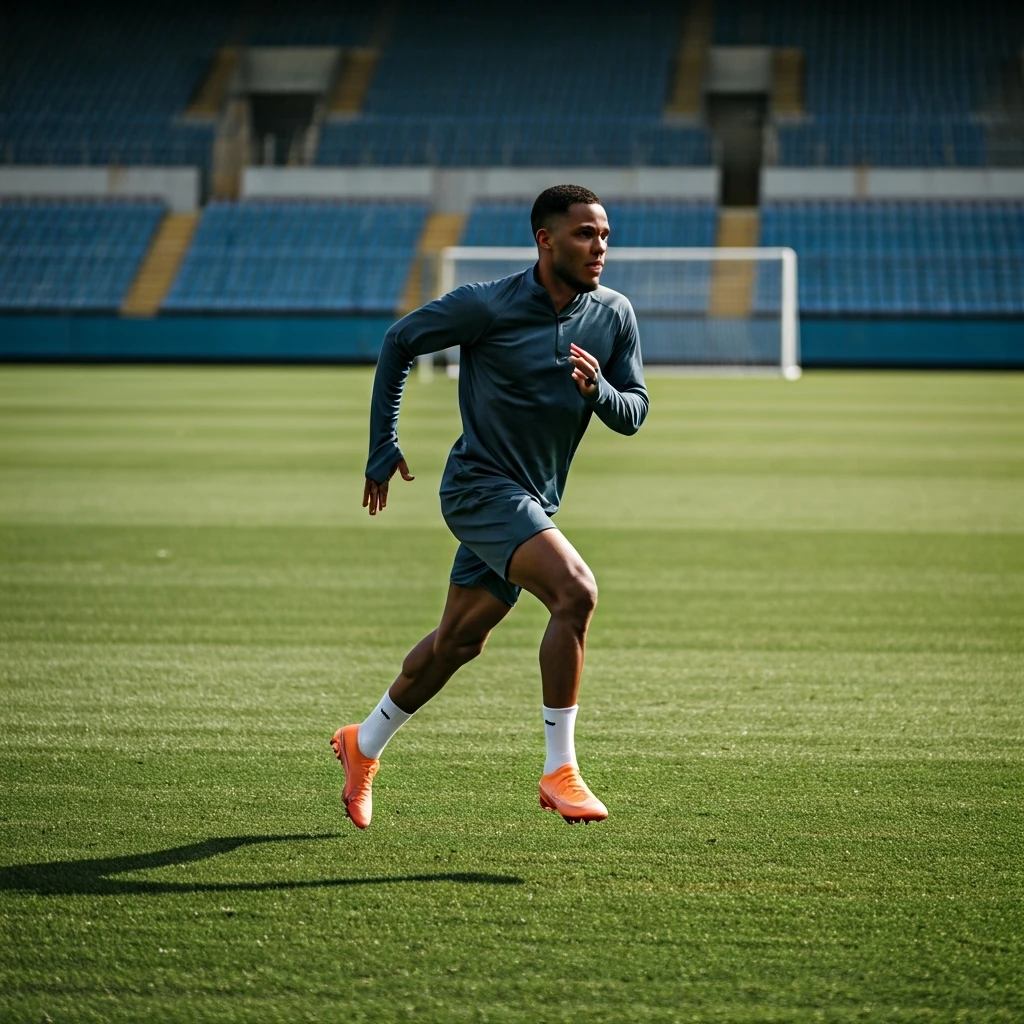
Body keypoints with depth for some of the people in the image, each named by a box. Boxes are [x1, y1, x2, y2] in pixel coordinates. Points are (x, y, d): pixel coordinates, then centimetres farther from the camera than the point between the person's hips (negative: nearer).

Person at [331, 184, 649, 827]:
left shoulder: (614, 316, -1)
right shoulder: (488, 307, -14)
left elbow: (633, 414, 3)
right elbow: (400, 341, 0)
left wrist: (599, 391, -21)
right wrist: (383, 447, 0)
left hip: (534, 502, 7)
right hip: (482, 486, -7)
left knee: (460, 641, 17)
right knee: (576, 591, -27)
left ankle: (364, 745, 39)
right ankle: (559, 771, -22)